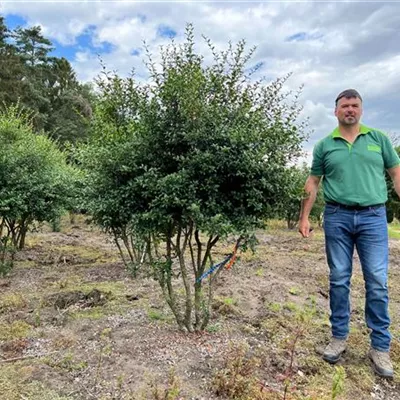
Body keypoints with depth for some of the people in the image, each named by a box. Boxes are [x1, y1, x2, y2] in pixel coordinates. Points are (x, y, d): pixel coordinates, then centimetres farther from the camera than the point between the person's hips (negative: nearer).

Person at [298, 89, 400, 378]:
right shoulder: (324, 145, 9)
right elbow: (313, 183, 10)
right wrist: (305, 216, 4)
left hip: (373, 217, 0)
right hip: (337, 217, 1)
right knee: (339, 280, 7)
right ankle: (339, 337, 20)